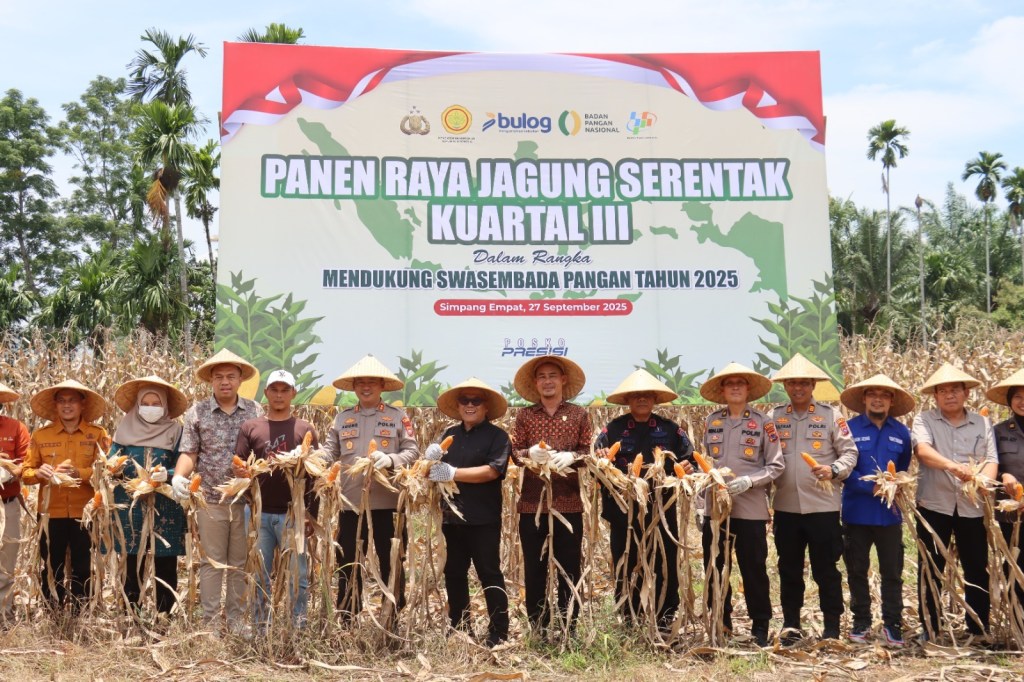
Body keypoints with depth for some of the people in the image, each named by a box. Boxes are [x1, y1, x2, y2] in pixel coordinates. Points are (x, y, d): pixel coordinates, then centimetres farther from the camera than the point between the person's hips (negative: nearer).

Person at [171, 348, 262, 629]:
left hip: (246, 499, 1)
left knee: (240, 563, 10)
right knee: (212, 561, 6)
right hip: (210, 499, -1)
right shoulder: (197, 412, 3)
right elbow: (189, 453, 0)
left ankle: (236, 620, 21)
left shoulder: (255, 411, 4)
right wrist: (179, 476, -19)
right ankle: (210, 622, 15)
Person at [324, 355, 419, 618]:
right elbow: (330, 452, 5)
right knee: (348, 565, 10)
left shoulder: (398, 416, 3)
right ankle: (347, 621, 22)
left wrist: (390, 459, -21)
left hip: (388, 504, -2)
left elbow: (413, 452, -3)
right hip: (351, 504, 2)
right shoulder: (342, 418, 11)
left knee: (391, 566, 6)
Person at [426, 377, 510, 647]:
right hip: (452, 516, 5)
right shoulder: (449, 434, 12)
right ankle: (458, 629, 27)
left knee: (489, 574, 0)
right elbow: (436, 470, 8)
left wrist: (453, 473, -17)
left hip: (484, 519, -5)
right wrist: (432, 459, -15)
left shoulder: (497, 436, -3)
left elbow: (492, 471, -16)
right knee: (454, 574, 14)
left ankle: (499, 633, 8)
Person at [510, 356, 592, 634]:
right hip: (532, 502, 1)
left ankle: (569, 628, 15)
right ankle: (537, 628, 17)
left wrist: (571, 457, -17)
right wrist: (529, 453, -17)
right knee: (534, 568, 6)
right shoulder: (524, 415, 9)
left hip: (568, 503, -1)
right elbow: (514, 452, 4)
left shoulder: (579, 414, 7)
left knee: (569, 568, 4)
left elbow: (589, 451, 4)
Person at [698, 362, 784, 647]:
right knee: (714, 567, 10)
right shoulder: (712, 422, 8)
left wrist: (749, 481, -16)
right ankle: (720, 622, 24)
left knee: (754, 569, 3)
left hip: (750, 509, -3)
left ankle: (760, 626, 17)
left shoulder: (763, 424, -2)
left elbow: (776, 465, -3)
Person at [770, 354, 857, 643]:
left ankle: (831, 627, 16)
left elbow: (849, 452, 0)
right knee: (789, 569, 11)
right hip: (785, 506, 3)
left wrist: (834, 470, -18)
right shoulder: (774, 417, 7)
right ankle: (790, 625, 23)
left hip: (822, 505, -2)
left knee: (826, 569, 4)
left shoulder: (831, 415, 1)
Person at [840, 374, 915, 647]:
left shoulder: (901, 433, 5)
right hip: (856, 512, -1)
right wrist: (872, 488, -17)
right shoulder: (850, 429, -4)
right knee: (857, 571, 9)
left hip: (890, 514, 1)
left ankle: (892, 623, 18)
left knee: (892, 572, 6)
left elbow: (905, 470, 12)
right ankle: (861, 622, 22)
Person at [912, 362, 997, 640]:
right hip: (934, 505, -2)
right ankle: (929, 629, 17)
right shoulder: (924, 420, 1)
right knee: (931, 570, 6)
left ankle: (979, 630, 20)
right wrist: (952, 466, -37)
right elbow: (922, 450, -19)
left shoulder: (982, 423, 9)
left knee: (978, 570, 7)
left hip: (972, 507, 2)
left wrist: (983, 480, -24)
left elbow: (992, 460, -1)